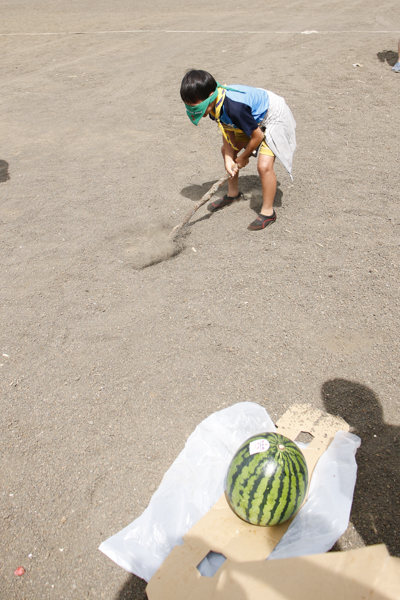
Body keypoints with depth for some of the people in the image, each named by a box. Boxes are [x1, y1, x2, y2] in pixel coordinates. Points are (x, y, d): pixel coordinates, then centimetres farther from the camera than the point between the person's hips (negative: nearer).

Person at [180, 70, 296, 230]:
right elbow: (228, 131, -3)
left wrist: (243, 158, -13)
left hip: (274, 118, -9)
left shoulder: (235, 107, -41)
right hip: (253, 119, 9)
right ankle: (233, 193, 30)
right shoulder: (215, 102, -14)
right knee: (226, 149, 12)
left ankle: (268, 212, -5)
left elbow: (257, 136, -30)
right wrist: (228, 159, -15)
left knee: (264, 165, -24)